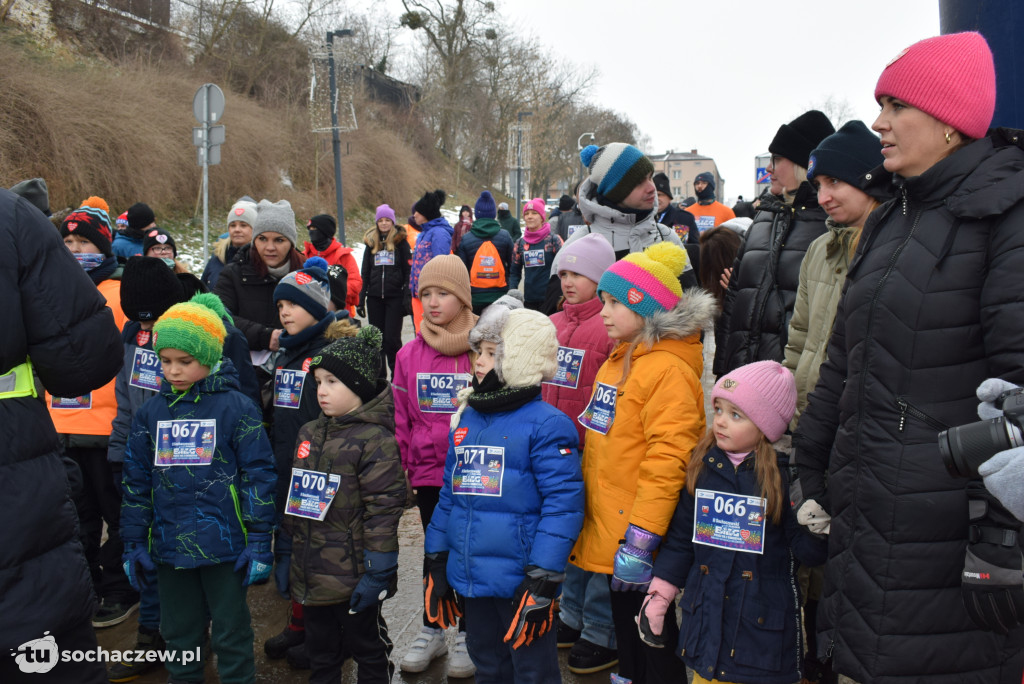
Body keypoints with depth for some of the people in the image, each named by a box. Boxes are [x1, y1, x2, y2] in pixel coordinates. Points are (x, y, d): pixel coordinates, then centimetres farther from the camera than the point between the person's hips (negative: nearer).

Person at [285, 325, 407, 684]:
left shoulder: (375, 440, -17)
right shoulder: (308, 433, 8)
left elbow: (383, 508, -19)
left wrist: (378, 570, -19)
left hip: (354, 576, -7)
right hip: (311, 574, 7)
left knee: (367, 649, 11)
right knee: (320, 652, 21)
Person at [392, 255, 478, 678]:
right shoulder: (409, 354, 2)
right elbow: (401, 418, 7)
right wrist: (402, 469, 4)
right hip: (429, 473, 3)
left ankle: (468, 635, 27)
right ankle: (431, 632, 33)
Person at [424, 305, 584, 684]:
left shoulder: (546, 424, -13)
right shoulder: (466, 418, 10)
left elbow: (562, 504, -17)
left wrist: (542, 580, -19)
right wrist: (434, 563, 16)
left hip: (520, 582, -7)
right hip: (472, 579, 7)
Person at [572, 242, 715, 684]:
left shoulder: (670, 371, -19)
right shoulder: (617, 362, 11)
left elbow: (666, 462, -25)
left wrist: (640, 541, -26)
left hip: (640, 546, -9)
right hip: (609, 534, 9)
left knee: (653, 641, 5)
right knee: (625, 627, 22)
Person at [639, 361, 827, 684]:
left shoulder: (784, 475, -10)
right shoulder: (701, 468, 1)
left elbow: (807, 551, -9)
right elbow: (680, 539, 8)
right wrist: (658, 598, 8)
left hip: (765, 627, -3)